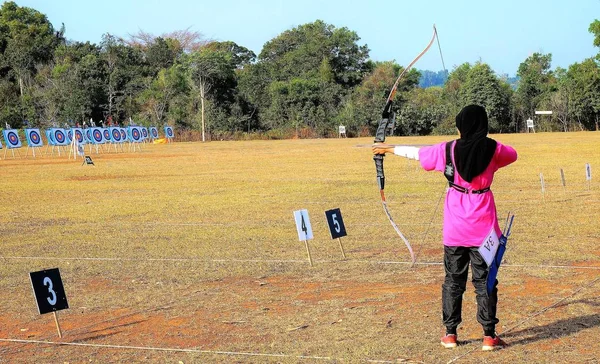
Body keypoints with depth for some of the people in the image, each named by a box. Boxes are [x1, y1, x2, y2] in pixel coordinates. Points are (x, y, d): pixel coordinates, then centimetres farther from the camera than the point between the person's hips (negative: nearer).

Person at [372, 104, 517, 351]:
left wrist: (389, 149, 23)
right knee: (485, 280, 4)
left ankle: (450, 333, 15)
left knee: (453, 279, 11)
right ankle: (489, 336, 4)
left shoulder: (448, 149, -6)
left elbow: (417, 152, 8)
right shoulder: (492, 149, -5)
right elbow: (512, 154, 17)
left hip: (456, 226, 1)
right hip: (483, 226, 0)